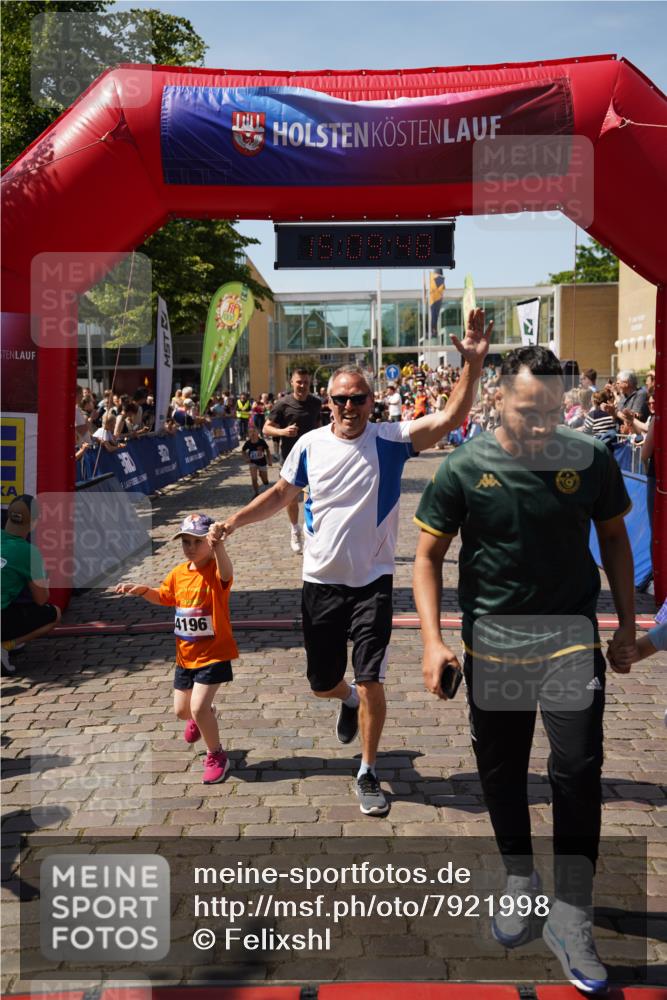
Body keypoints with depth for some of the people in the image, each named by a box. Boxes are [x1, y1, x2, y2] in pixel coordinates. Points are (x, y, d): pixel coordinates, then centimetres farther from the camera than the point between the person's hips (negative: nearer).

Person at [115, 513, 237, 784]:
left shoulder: (215, 571, -18)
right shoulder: (179, 572, 2)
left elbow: (226, 573, -44)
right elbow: (162, 596, 19)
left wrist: (218, 547, -64)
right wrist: (141, 589, 0)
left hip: (213, 653, -7)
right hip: (185, 655, 7)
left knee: (198, 707, -17)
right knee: (181, 710, 18)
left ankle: (216, 756, 6)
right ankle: (203, 716, 55)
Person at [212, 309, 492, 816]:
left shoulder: (390, 440, -10)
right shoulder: (310, 445, -2)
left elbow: (449, 418, -22)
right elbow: (281, 493, 12)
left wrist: (473, 364, -33)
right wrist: (235, 520, 1)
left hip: (372, 583, -3)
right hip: (321, 583, 3)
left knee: (370, 682, -7)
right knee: (323, 683, 14)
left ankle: (368, 774, 14)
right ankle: (350, 702, 52)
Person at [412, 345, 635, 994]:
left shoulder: (591, 460, -6)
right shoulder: (464, 470, -9)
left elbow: (613, 538, 8)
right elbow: (429, 556, -3)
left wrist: (627, 623, 7)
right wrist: (433, 641, -11)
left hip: (571, 636, 0)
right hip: (493, 644, 1)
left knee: (577, 768, -7)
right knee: (501, 772, 13)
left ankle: (571, 917, 9)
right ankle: (520, 883, 37)